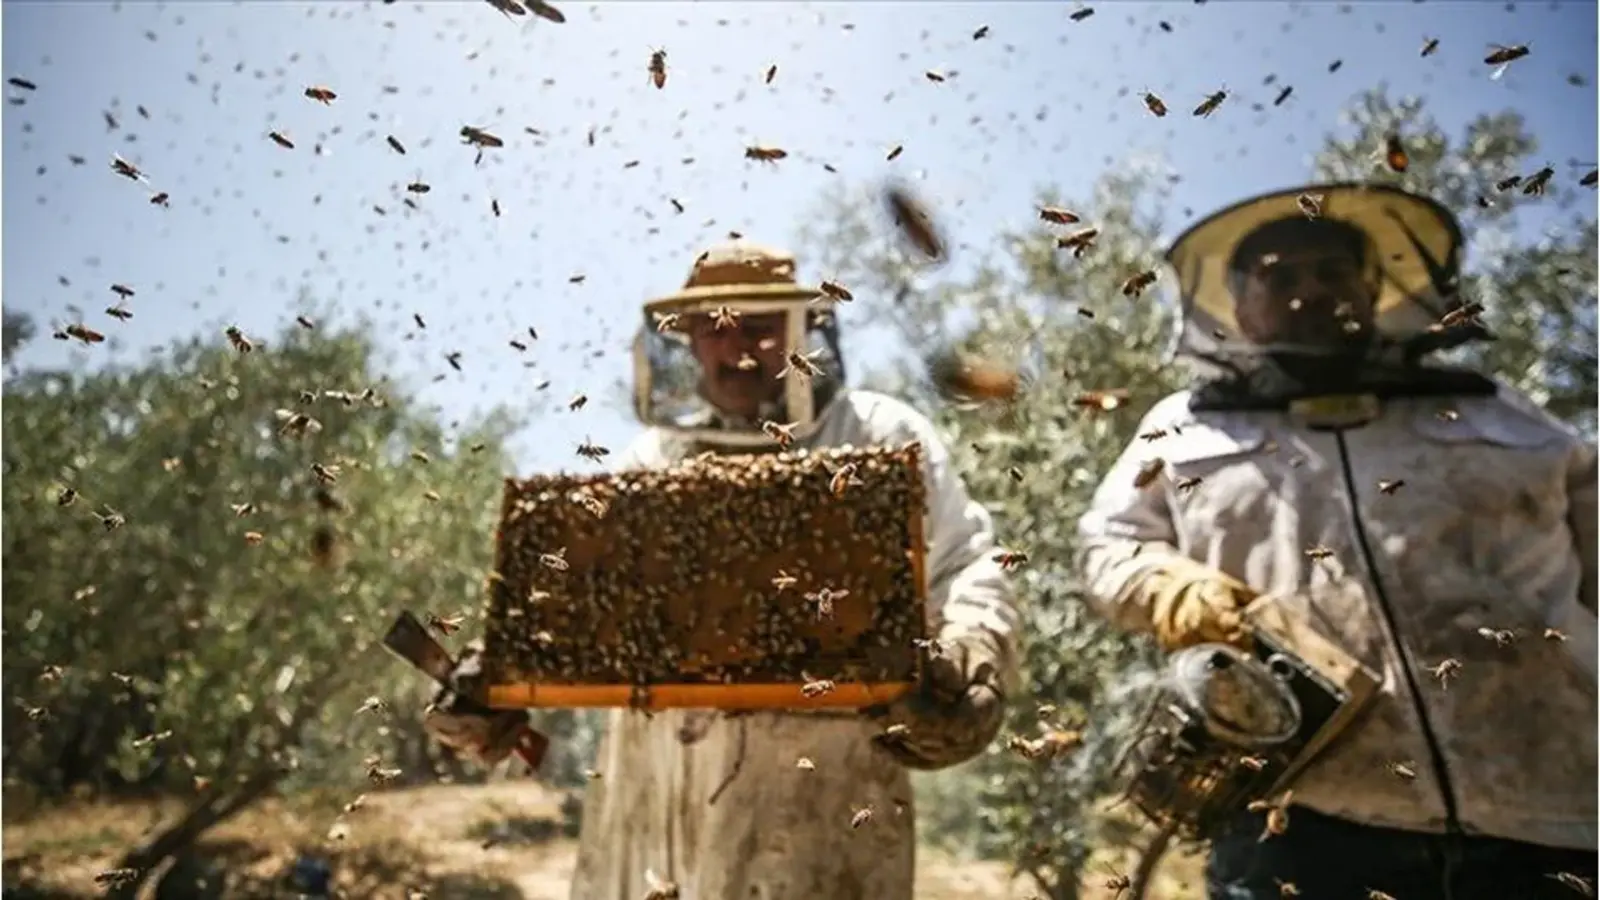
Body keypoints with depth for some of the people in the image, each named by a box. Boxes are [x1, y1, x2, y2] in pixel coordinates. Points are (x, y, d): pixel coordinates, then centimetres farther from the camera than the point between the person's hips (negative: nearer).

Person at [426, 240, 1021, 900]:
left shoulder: (880, 438, 2)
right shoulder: (651, 460, 13)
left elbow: (968, 574, 0)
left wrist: (970, 672, -20)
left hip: (819, 789, -4)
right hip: (654, 787, 4)